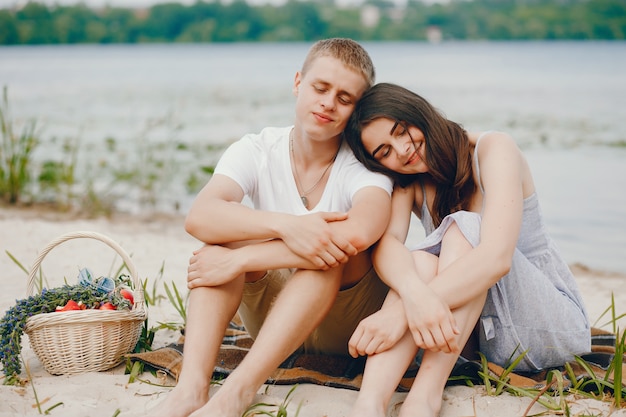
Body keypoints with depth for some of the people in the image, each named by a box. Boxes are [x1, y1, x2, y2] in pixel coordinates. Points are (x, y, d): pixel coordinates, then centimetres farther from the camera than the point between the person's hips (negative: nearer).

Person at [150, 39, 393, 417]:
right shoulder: (257, 151, -7)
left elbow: (360, 233, -39)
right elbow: (199, 217, -27)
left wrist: (240, 260, -37)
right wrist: (286, 225, -43)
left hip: (343, 320, -2)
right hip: (269, 314, 2)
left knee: (335, 245, -32)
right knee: (230, 228, -23)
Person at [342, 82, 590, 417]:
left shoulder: (492, 150, -15)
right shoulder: (407, 182, 1)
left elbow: (497, 257, -31)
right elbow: (385, 242, -21)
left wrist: (399, 312, -40)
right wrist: (415, 293, -45)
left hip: (552, 325, -4)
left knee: (463, 228, -27)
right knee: (421, 260, -26)